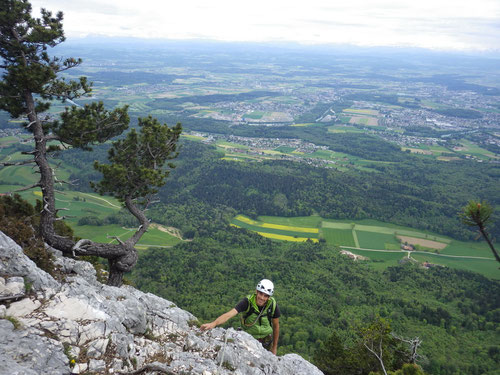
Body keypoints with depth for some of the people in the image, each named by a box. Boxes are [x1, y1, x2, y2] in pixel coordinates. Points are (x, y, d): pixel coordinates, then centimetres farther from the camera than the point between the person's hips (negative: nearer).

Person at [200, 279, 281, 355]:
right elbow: (229, 315, -39)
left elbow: (276, 326, -6)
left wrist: (274, 347, 4)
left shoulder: (273, 305, -21)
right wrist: (213, 323, -56)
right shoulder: (247, 301, -28)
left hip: (267, 341, 2)